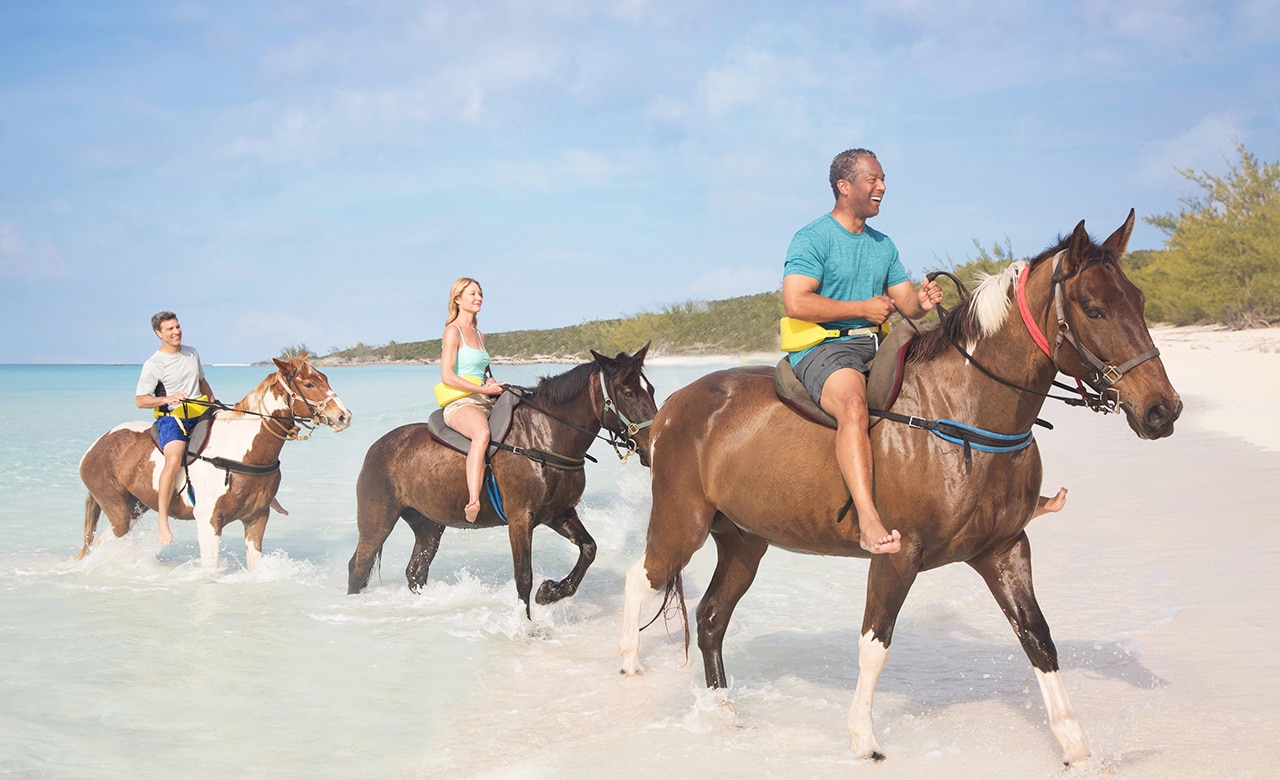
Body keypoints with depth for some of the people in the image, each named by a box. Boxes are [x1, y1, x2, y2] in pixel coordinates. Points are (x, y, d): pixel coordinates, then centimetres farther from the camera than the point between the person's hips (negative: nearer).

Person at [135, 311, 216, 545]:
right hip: (172, 418, -6)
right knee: (174, 459, -32)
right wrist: (167, 399, -23)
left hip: (201, 414, 6)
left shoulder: (192, 353, 12)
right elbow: (140, 400, -9)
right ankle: (162, 520, -32)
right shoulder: (153, 365, -6)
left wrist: (215, 405, 17)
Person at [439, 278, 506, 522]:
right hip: (460, 405, -9)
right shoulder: (453, 331, -3)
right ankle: (473, 502, -55)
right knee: (482, 433, -41)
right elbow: (447, 376, -12)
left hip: (485, 404, 9)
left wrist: (497, 386, 7)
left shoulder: (479, 335, 22)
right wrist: (484, 389, -15)